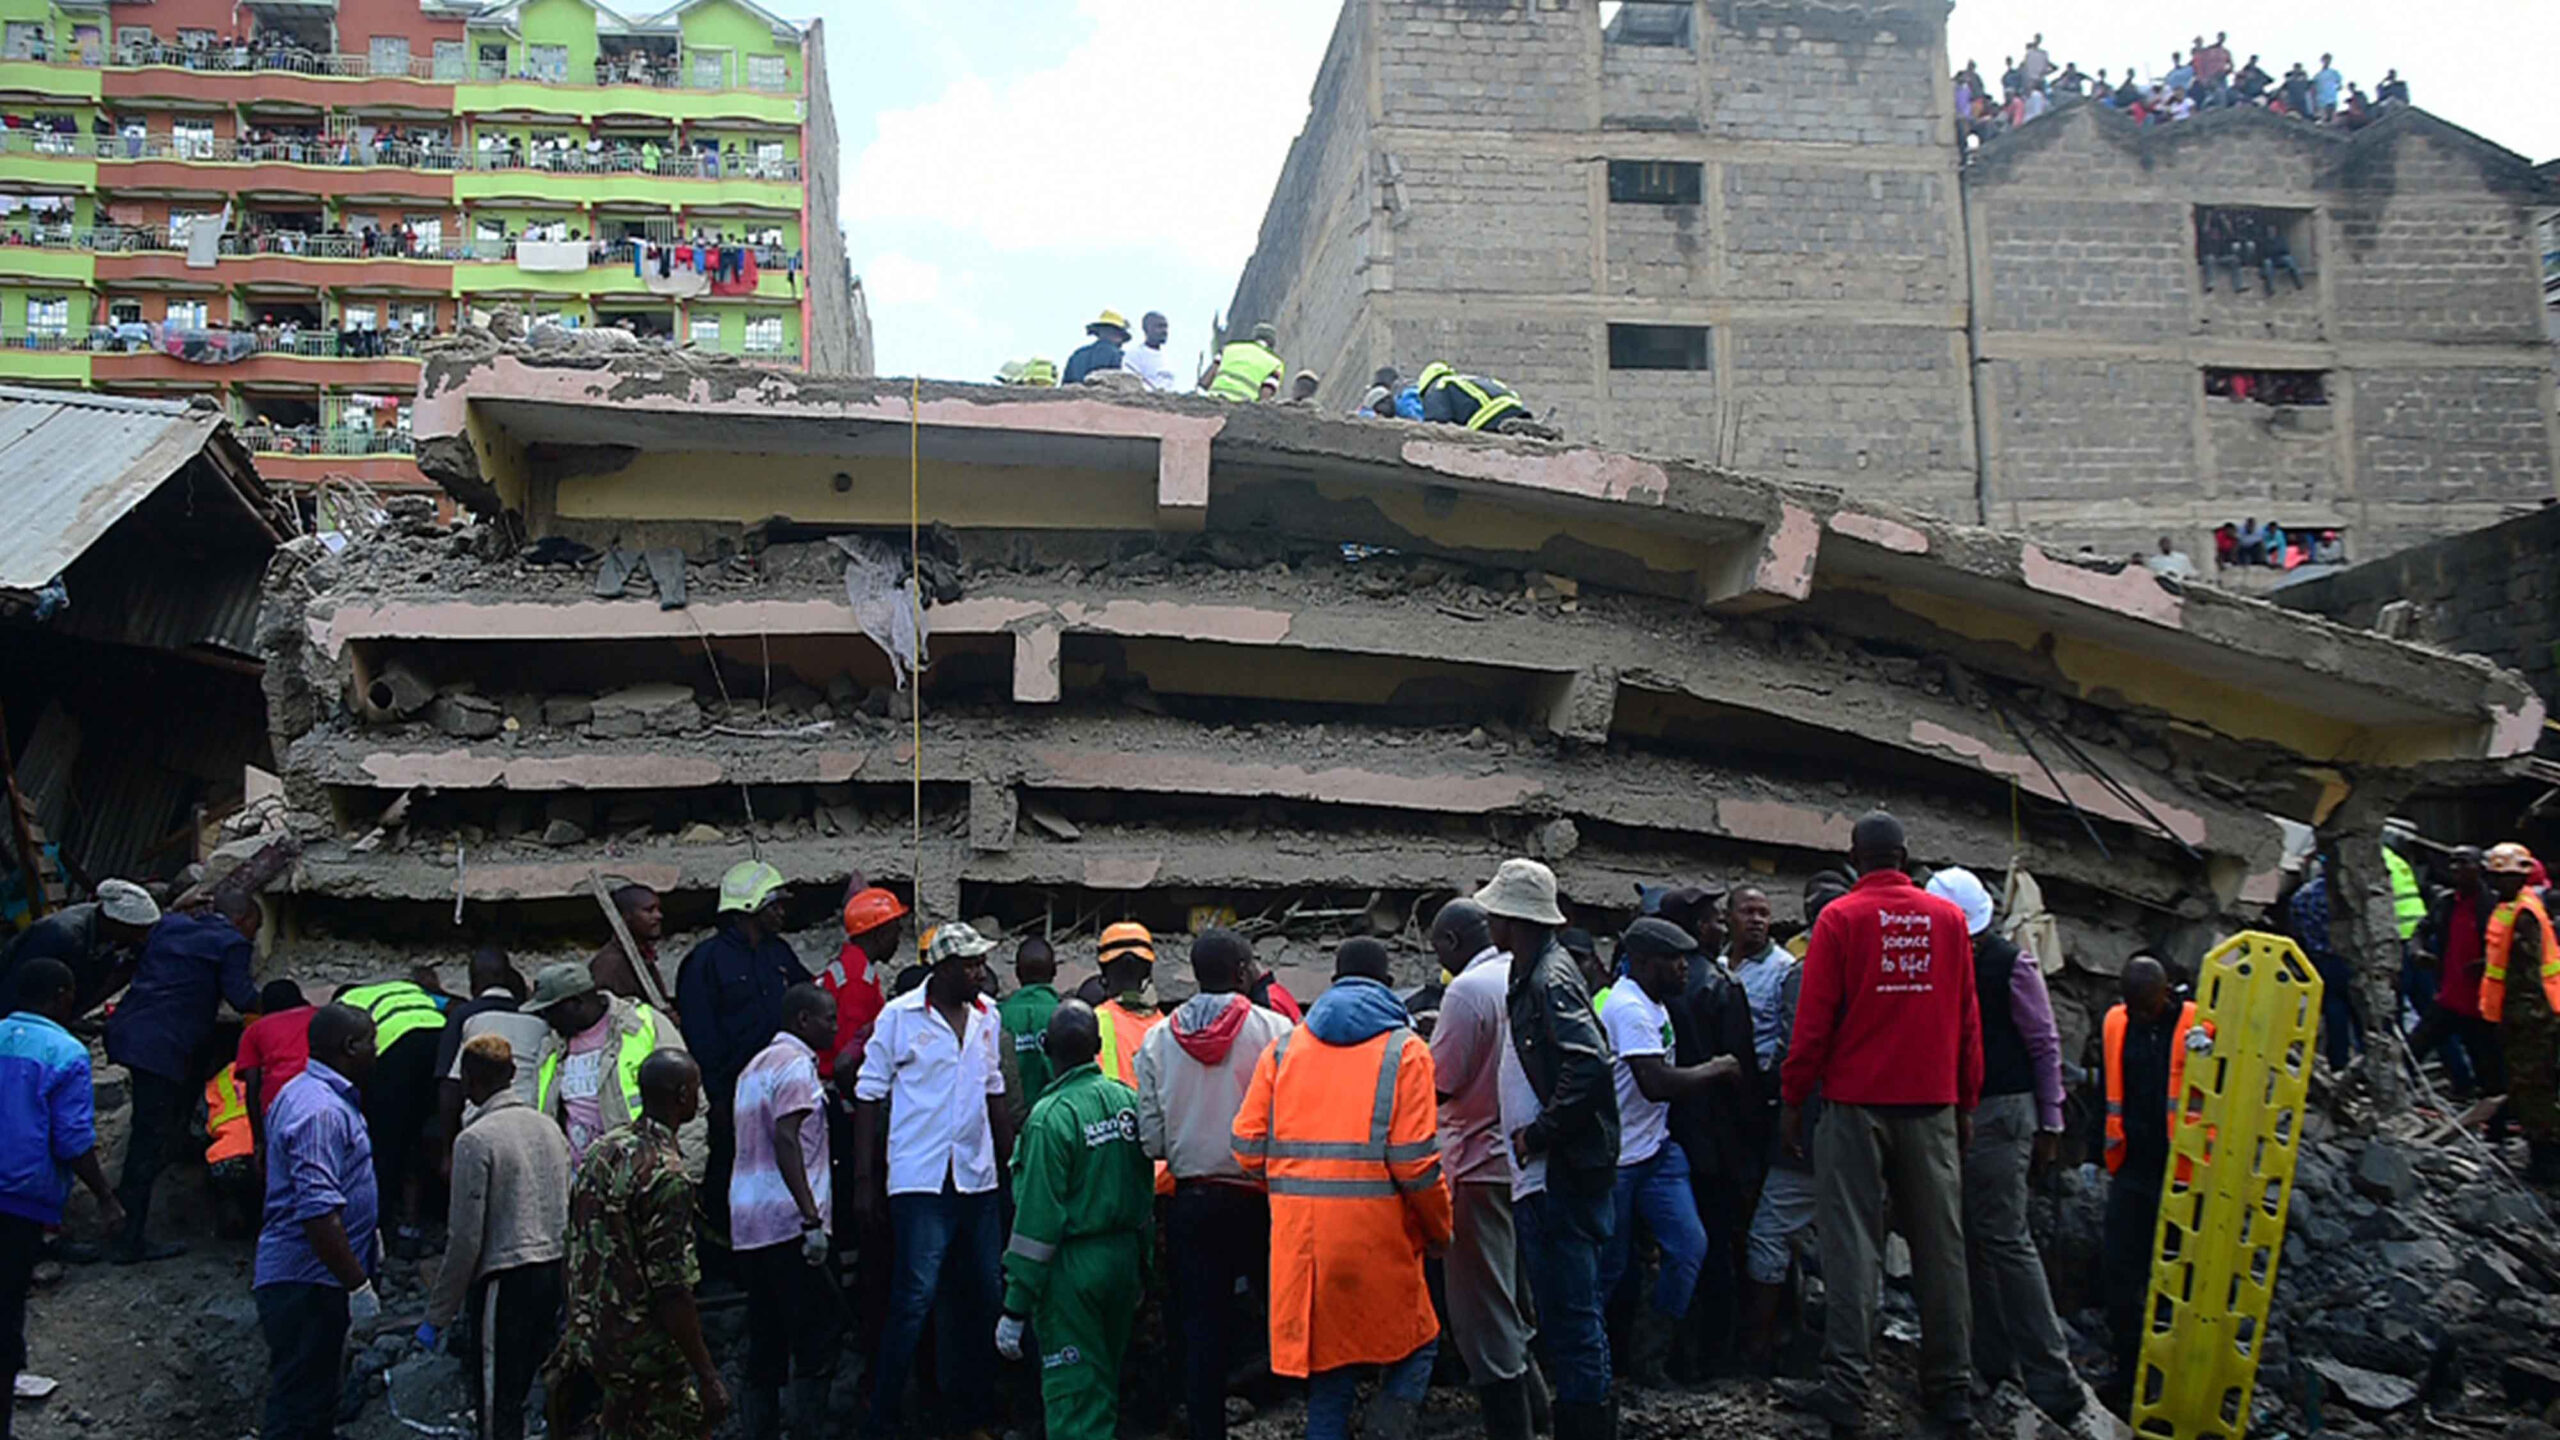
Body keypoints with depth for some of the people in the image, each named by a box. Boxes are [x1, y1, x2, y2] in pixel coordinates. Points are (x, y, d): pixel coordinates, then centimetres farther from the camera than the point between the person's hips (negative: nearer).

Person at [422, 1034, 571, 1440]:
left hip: (504, 1280, -7)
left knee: (496, 1405, -1)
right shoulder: (549, 1127, 10)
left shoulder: (475, 1140, -11)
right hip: (553, 1271, 7)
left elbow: (465, 1239, -12)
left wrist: (437, 1317, -6)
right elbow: (570, 1215, 14)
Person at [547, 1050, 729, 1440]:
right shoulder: (666, 1175, -21)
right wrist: (708, 1377, -18)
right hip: (644, 1359, -8)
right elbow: (672, 1292, -23)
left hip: (587, 1338, 8)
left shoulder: (602, 1148, 5)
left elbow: (573, 1251, 13)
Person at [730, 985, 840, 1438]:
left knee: (765, 1341, 10)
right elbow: (786, 1139, -18)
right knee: (821, 1330, -5)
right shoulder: (796, 1064, -8)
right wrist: (812, 1217, -21)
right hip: (785, 1222, -9)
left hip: (746, 1225, 9)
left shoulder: (756, 1065, 21)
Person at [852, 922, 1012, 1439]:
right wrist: (863, 1177, -5)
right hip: (920, 1180, -5)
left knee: (982, 1294, 10)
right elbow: (869, 1095, -2)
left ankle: (969, 1398, 26)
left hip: (978, 1177, 5)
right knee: (915, 1299, -8)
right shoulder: (900, 1016, -5)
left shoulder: (988, 1017, 10)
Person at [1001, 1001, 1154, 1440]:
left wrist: (1015, 1308, -11)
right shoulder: (1128, 1100, 1)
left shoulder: (1051, 1115, -18)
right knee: (1107, 1384, 20)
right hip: (1124, 1256, 6)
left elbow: (1038, 1218, -17)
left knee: (1072, 1393, 0)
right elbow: (1146, 1193, 9)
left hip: (1072, 1263, -6)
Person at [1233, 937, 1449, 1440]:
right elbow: (1415, 1160, -9)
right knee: (1415, 1346, 13)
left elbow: (1249, 1147, 4)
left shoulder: (1285, 1047, 11)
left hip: (1298, 1232, 4)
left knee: (1326, 1366, 13)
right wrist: (1440, 1230, 5)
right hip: (1374, 1228, -3)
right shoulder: (1404, 1048, 0)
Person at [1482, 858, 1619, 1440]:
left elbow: (1588, 1065, -27)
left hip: (1560, 1176, -10)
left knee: (1571, 1316, -5)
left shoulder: (1551, 980, -15)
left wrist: (1538, 1134, -19)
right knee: (1566, 1311, 16)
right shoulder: (1528, 978, 15)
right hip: (1543, 1177, 10)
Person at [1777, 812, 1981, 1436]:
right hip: (1932, 1105, 3)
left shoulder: (1840, 918, -5)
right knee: (1939, 1245, 8)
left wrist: (1792, 1098, 1)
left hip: (1857, 1104, -3)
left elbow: (1814, 1019, -7)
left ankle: (1845, 1388, -1)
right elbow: (1968, 1019, 8)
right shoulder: (1948, 918, 5)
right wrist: (1965, 1102, 15)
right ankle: (1952, 1388, 13)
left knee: (1852, 1246, 0)